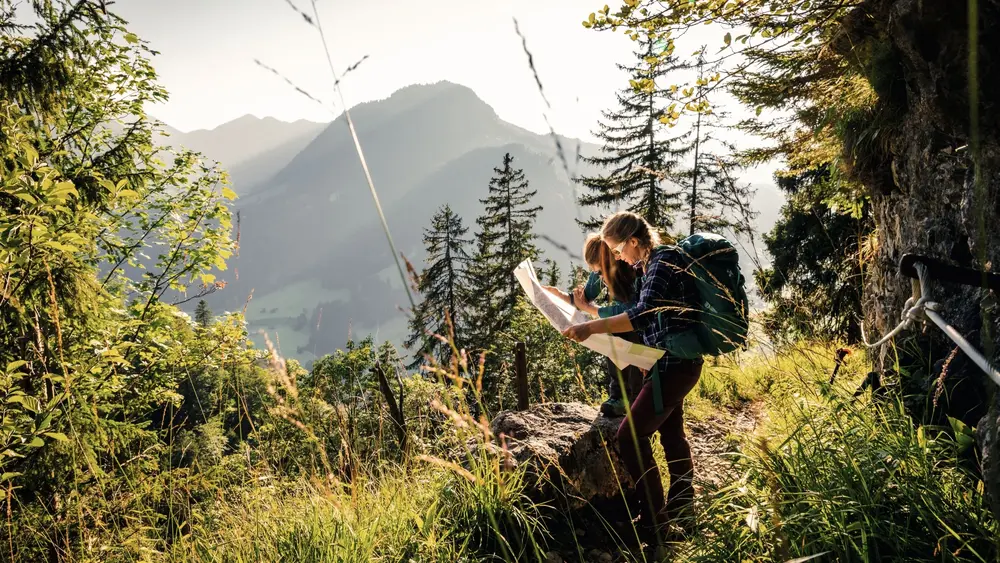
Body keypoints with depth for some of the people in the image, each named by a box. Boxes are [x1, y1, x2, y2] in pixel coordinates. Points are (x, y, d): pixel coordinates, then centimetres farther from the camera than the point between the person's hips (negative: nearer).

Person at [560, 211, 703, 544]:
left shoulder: (662, 262, -20)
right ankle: (682, 517, 35)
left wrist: (591, 328, -40)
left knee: (631, 437, -9)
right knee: (671, 436, 20)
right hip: (675, 362, 11)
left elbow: (643, 315, -34)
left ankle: (657, 525, -2)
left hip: (675, 365, -11)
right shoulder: (655, 262, 10)